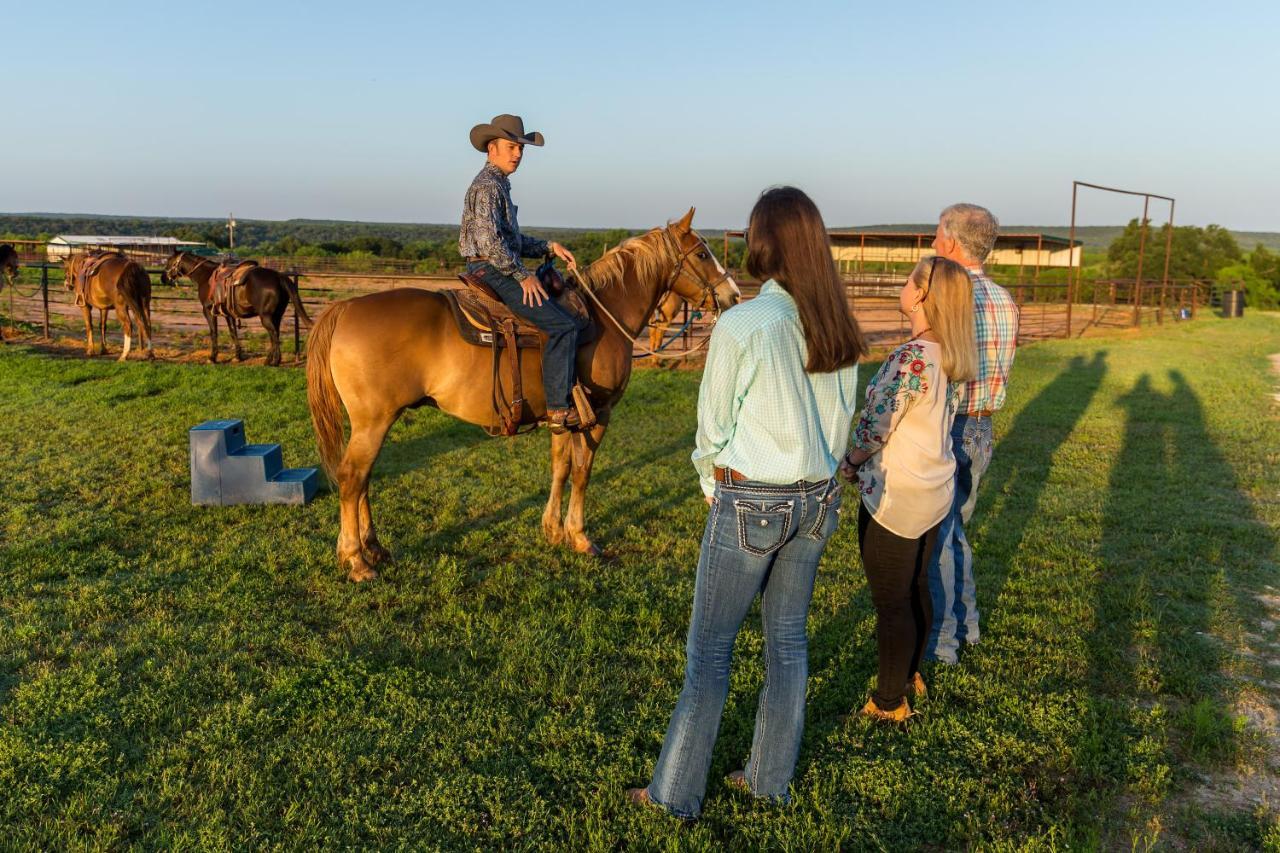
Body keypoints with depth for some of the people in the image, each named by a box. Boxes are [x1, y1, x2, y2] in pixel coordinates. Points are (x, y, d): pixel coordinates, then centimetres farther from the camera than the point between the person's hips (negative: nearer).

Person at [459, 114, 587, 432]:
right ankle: (558, 408, -18)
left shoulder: (500, 184, 20)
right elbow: (489, 241, -25)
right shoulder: (487, 185, -13)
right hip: (491, 272, -11)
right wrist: (522, 275, -19)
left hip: (500, 271, 11)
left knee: (571, 316, 15)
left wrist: (549, 247, 13)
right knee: (562, 325, -18)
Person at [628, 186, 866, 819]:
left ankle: (677, 791, 21)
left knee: (709, 647, 8)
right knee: (788, 637, 18)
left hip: (750, 504, -6)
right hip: (817, 499, 6)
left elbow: (713, 428, -9)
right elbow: (841, 422, 7)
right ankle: (771, 777, 32)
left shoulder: (740, 326, -19)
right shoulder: (840, 330, -1)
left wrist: (715, 487, 8)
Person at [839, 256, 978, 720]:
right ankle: (910, 676, 40)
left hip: (894, 498, -8)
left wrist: (850, 463, -2)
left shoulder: (911, 357, -25)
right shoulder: (950, 355, 2)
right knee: (917, 590, 22)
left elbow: (875, 427, -21)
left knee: (891, 603, 6)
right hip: (936, 491, 9)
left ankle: (889, 702, 20)